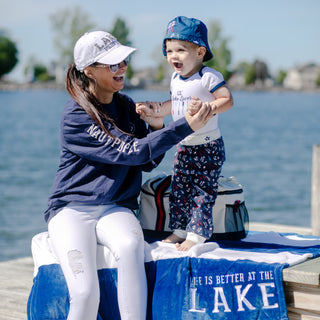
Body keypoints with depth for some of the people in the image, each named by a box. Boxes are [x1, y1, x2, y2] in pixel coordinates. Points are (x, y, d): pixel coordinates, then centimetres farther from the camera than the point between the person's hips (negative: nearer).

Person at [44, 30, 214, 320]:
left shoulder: (126, 106, 11)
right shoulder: (76, 117, -10)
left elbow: (148, 163, 12)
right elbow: (132, 152, -17)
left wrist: (156, 127, -7)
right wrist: (187, 126, -18)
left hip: (115, 209, 4)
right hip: (71, 209, -4)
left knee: (130, 246, -34)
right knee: (86, 292, -28)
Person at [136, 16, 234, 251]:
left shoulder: (209, 77, -15)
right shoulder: (176, 79, 9)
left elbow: (228, 100, -20)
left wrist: (205, 108, -33)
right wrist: (153, 109, 11)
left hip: (208, 146, -8)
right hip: (183, 146, 8)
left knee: (203, 190, -3)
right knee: (178, 188, 10)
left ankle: (197, 234, 4)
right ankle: (180, 229, 22)